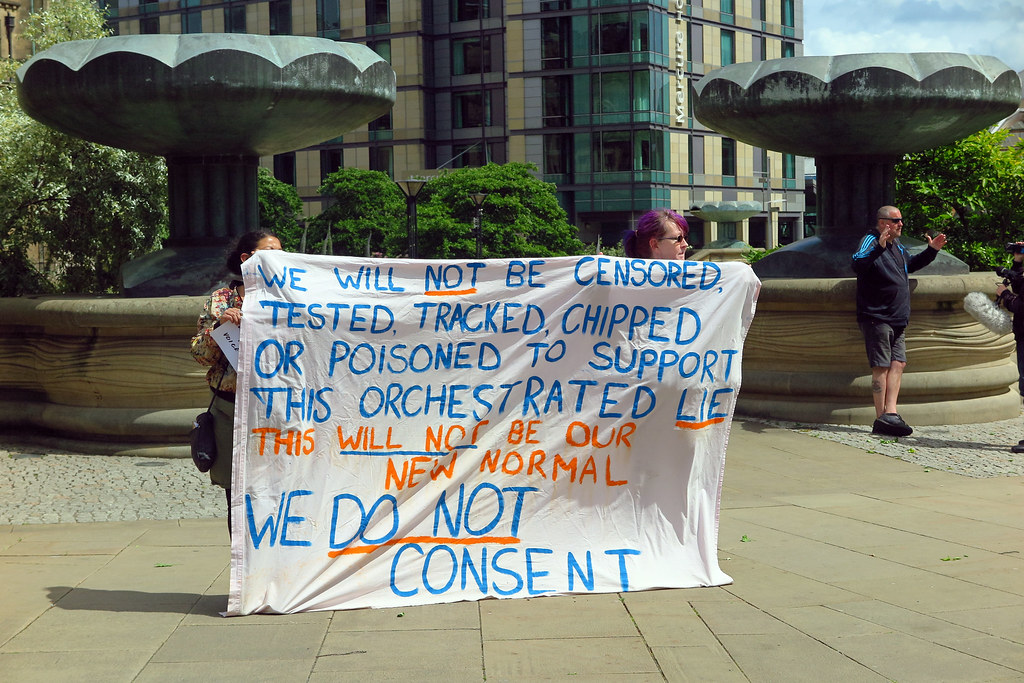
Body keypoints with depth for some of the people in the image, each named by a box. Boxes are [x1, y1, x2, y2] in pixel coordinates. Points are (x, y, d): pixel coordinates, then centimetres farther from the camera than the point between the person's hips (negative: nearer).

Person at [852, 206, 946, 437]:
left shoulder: (896, 245, 18)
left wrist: (931, 251, 24)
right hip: (876, 317, -9)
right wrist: (878, 248, -38)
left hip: (897, 320, 9)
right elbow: (858, 264, -27)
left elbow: (911, 263, 36)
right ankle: (882, 418, -5)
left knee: (898, 364, 1)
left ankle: (890, 412, -1)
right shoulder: (871, 240, -9)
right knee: (882, 366, -7)